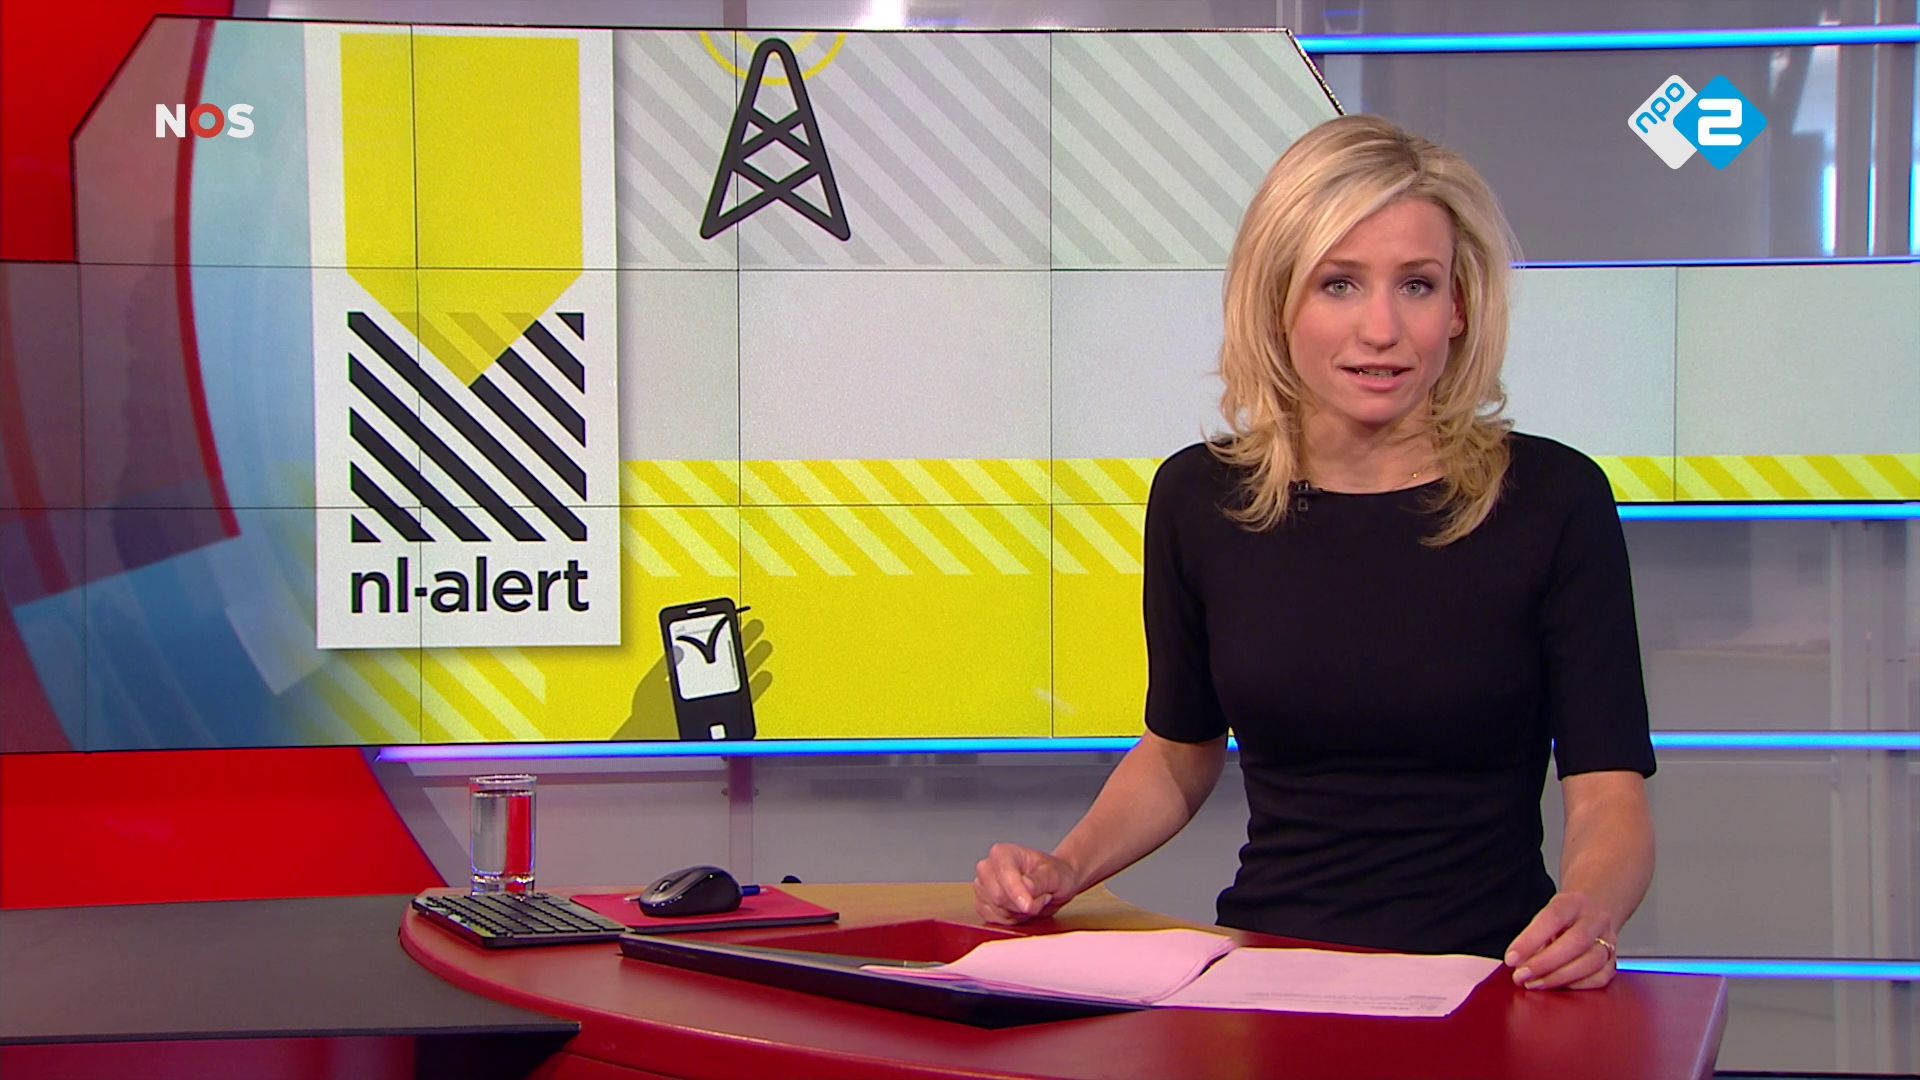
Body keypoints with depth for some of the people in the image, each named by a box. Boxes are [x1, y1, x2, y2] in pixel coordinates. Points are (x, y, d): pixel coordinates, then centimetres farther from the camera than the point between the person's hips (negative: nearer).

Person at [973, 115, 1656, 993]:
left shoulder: (1555, 500, -4)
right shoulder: (1200, 498, 5)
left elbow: (1608, 793, -6)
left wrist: (1586, 912, -28)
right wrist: (1065, 868, 2)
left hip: (1487, 989, 0)